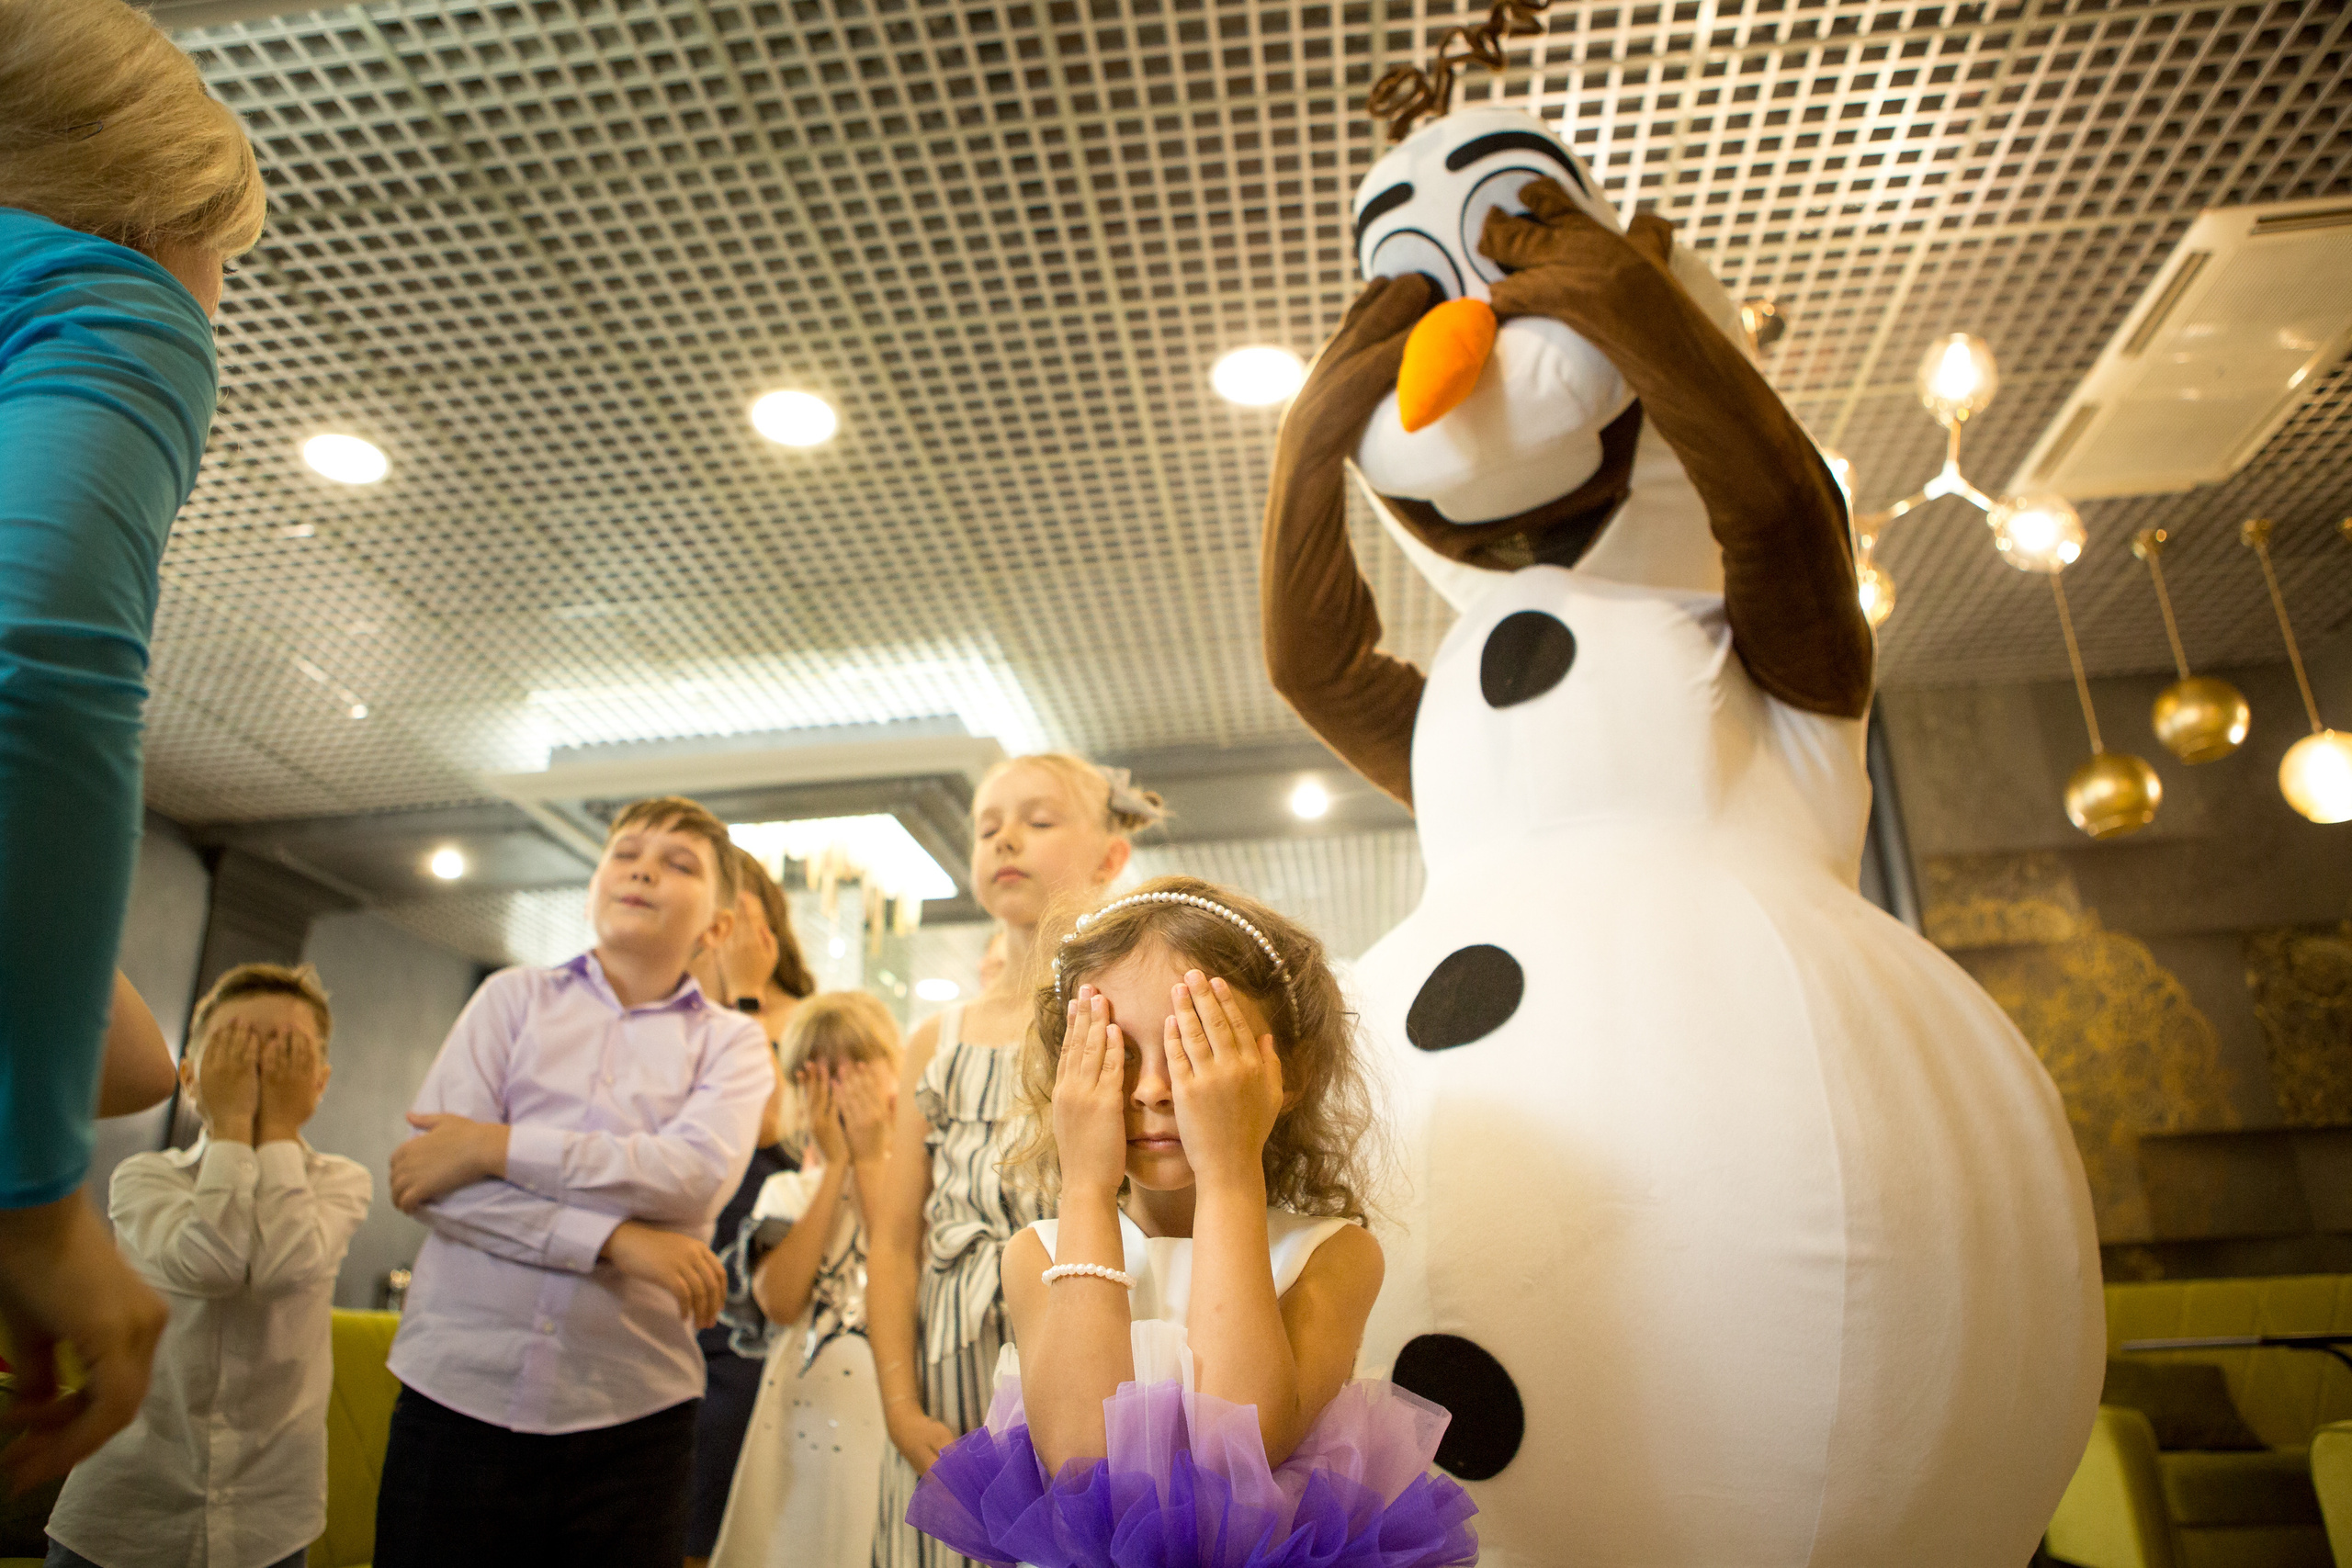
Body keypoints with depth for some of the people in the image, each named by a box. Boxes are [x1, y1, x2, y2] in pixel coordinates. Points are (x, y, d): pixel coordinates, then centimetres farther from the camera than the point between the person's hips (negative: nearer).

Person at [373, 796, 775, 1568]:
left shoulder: (730, 1042, 6)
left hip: (629, 1416, 0)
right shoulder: (516, 996, 8)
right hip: (458, 1389, 1)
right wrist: (614, 1238, -15)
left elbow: (695, 1173, -14)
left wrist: (494, 1146, -14)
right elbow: (428, 1170, -5)